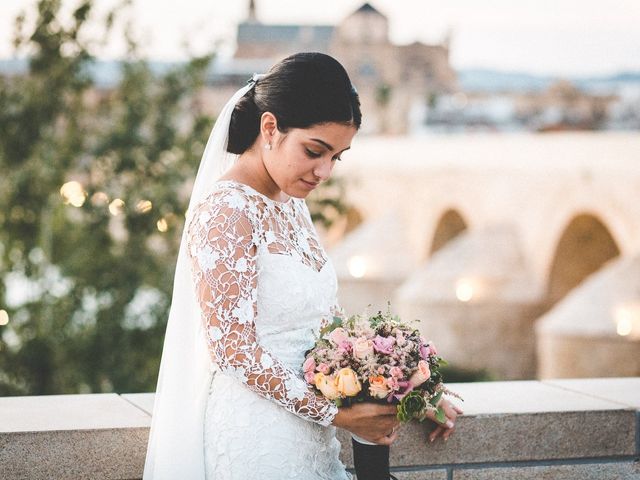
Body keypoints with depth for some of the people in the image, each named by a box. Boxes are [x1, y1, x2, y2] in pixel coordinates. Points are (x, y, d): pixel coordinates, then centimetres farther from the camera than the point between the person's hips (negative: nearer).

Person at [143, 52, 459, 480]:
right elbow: (234, 349, -20)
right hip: (254, 440, -8)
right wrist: (336, 414, -16)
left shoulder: (292, 204, 9)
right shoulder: (226, 212, -17)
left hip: (307, 437, 8)